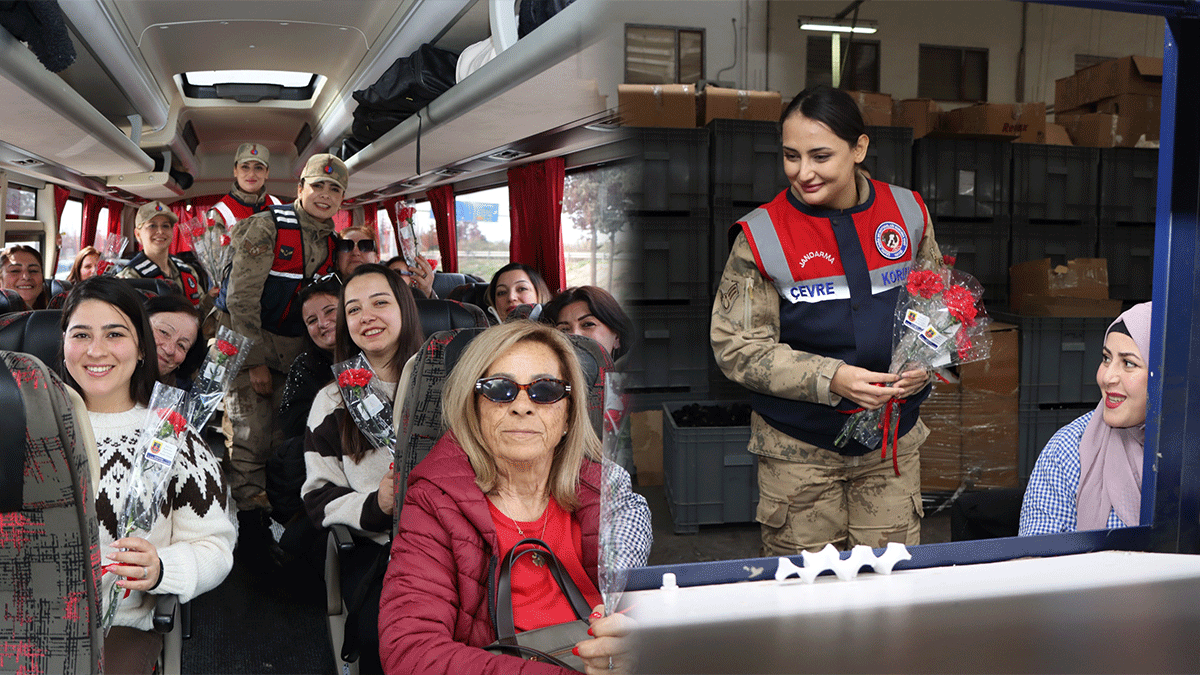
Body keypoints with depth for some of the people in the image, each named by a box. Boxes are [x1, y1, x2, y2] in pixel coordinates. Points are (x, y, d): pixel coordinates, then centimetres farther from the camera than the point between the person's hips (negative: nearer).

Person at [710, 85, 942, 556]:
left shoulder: (907, 213, 0)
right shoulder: (762, 236, -12)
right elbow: (736, 348, -12)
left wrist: (924, 362, -9)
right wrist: (830, 379, -22)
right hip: (798, 448, -3)